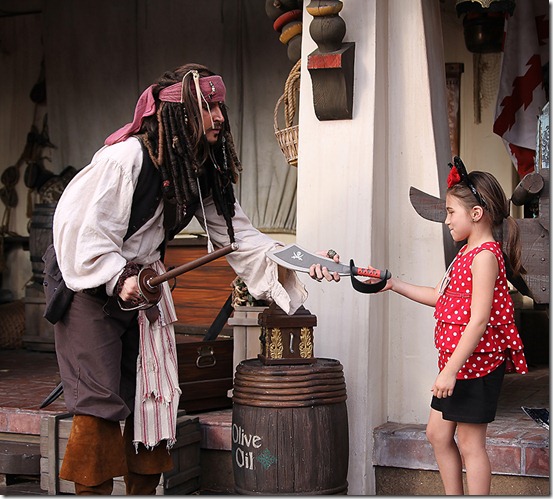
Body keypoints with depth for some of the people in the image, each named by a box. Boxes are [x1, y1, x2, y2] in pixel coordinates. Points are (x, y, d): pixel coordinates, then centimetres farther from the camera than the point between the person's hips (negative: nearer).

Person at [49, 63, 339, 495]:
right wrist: (118, 280, -30)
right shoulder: (127, 157, -22)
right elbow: (88, 231, -21)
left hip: (144, 284, 7)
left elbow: (235, 232, -1)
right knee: (100, 401, -9)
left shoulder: (204, 174, 0)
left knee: (155, 393, 6)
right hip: (92, 284, -7)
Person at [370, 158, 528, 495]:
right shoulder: (468, 253, 12)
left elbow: (479, 320, -24)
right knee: (438, 433, 15)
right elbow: (442, 297, 22)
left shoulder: (485, 255, -18)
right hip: (457, 362, 10)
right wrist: (395, 285, 19)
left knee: (470, 443, -1)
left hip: (475, 363, -10)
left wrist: (451, 369, -24)